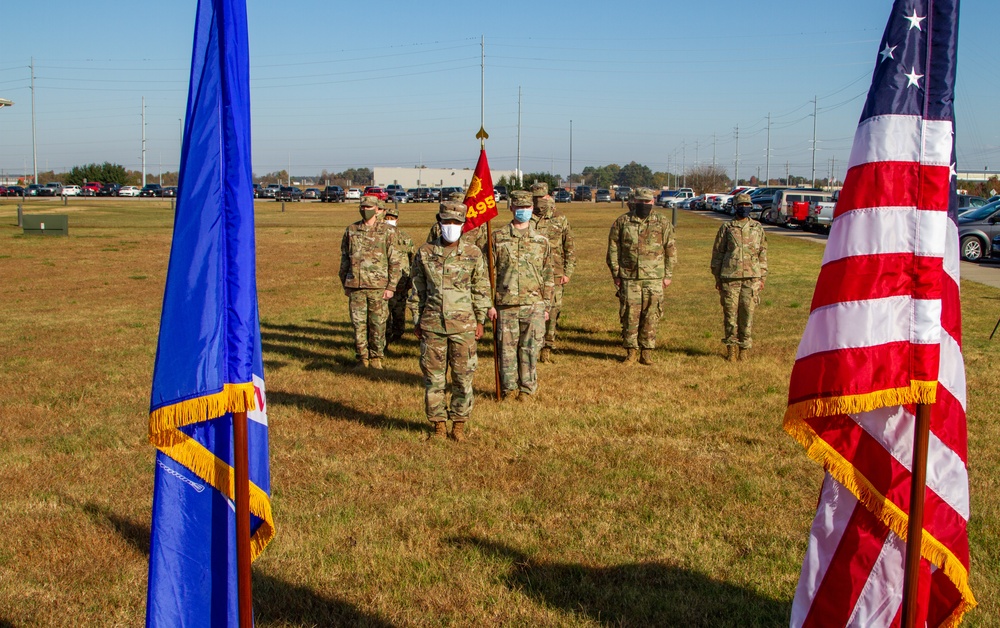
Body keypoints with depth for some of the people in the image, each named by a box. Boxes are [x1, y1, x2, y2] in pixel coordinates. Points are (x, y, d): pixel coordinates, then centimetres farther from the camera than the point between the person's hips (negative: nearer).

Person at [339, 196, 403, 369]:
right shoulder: (351, 230, 9)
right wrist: (345, 284, 14)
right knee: (358, 324, 5)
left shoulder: (387, 231, -1)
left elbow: (395, 261, -1)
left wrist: (391, 287, -6)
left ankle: (376, 357, 17)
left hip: (378, 287, -3)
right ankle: (362, 358, 17)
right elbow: (344, 259, 17)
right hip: (356, 286, 3)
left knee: (378, 324, 3)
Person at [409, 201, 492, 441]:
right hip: (432, 324, 1)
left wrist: (480, 321, 3)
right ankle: (438, 424, 17)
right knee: (433, 377, 5)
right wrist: (416, 320, 7)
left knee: (463, 377, 4)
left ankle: (459, 424, 16)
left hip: (463, 324, -1)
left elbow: (481, 289, 5)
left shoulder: (473, 254, 0)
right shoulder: (424, 253, 3)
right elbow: (417, 289, 9)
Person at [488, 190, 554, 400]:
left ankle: (527, 389, 13)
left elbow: (548, 276, 12)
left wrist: (546, 306, 8)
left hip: (534, 305, 1)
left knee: (530, 348, 1)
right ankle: (509, 388, 16)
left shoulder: (541, 241, 9)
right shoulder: (498, 238, 4)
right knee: (507, 348, 3)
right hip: (506, 304, -1)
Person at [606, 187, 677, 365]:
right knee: (630, 315, 0)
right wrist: (615, 274, 3)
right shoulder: (622, 222, 4)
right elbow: (613, 249, 7)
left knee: (651, 316, 2)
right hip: (629, 277, 0)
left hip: (654, 278, 0)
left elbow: (670, 250, 9)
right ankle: (631, 351, 11)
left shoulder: (662, 222, 5)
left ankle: (647, 352, 11)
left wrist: (668, 275, 5)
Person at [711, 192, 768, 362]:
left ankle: (745, 347, 11)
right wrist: (717, 278, 4)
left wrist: (762, 277, 8)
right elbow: (717, 253, 8)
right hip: (730, 277, -1)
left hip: (751, 278, 1)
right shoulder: (726, 228, 6)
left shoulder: (757, 228, 11)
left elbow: (763, 253, 14)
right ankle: (731, 347, 10)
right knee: (730, 313, 0)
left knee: (748, 313, 1)